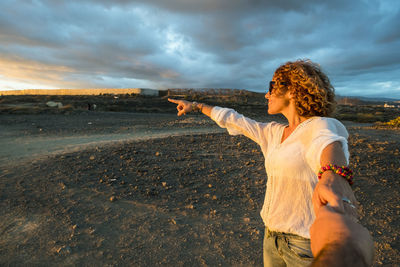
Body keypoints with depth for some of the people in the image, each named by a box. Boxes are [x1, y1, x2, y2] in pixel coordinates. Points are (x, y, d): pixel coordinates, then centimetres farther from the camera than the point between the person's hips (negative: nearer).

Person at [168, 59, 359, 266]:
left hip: (306, 244, -6)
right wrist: (197, 106, 19)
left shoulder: (322, 126, -15)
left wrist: (334, 176, -61)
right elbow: (233, 120, 13)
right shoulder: (274, 133, 5)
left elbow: (328, 142, -39)